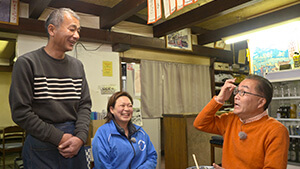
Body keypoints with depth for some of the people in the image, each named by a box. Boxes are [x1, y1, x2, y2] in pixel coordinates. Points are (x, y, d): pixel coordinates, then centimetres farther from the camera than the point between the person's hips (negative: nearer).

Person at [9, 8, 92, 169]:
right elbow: (20, 112, -11)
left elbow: (85, 104, 5)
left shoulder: (77, 65, 8)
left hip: (75, 143, 5)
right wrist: (59, 138, -13)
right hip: (42, 147, -4)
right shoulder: (27, 63, -7)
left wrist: (80, 137, -10)